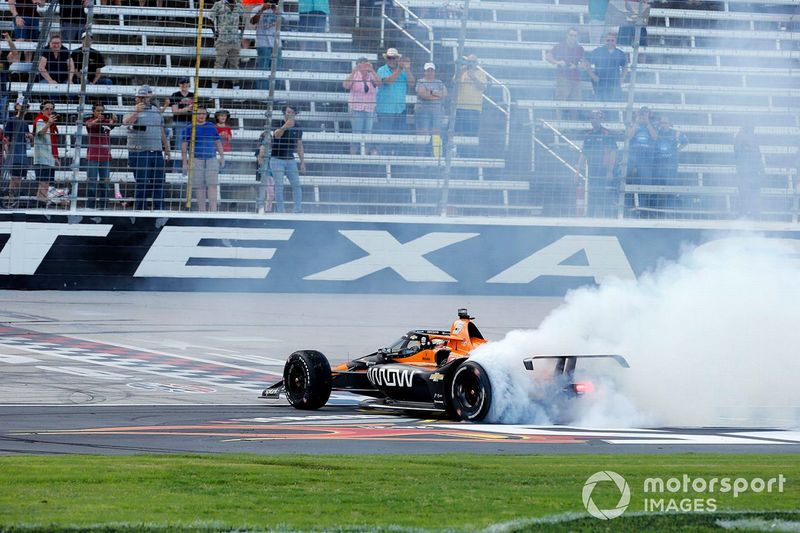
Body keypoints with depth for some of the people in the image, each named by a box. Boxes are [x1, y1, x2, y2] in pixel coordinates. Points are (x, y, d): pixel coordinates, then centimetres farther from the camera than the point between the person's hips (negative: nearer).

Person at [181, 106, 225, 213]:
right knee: (199, 186, -1)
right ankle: (201, 211, 4)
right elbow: (184, 146, 5)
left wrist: (222, 157, 12)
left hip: (211, 159, 1)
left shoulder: (212, 127, 13)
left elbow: (218, 143, 19)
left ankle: (213, 210, -10)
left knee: (212, 184, -7)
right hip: (196, 159, -1)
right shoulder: (190, 128, 5)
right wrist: (185, 162, -1)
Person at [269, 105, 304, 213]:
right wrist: (284, 127, -53)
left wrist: (302, 162, 9)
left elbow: (299, 146, 14)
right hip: (277, 159, -4)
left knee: (296, 185, -3)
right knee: (279, 186, -7)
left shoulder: (297, 128, 7)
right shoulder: (278, 124, -8)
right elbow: (276, 134, -33)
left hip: (290, 160, 4)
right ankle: (280, 210, -6)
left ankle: (298, 209, 1)